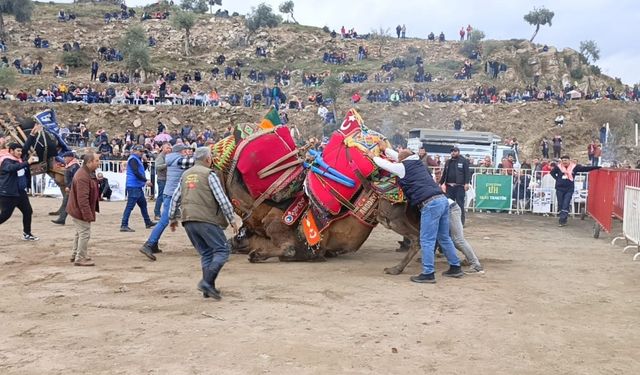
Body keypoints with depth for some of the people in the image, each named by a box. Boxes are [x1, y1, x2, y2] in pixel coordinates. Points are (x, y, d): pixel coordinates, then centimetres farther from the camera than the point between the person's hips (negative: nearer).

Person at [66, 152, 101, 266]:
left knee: (80, 232, 22)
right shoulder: (83, 177, -27)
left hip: (77, 209, 11)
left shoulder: (89, 173, 8)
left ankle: (75, 254, 36)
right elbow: (82, 199, -29)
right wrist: (88, 215, -27)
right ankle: (80, 258, 7)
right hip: (81, 210, -11)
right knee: (85, 233, -3)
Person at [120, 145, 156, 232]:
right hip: (133, 186, -11)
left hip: (138, 186, 11)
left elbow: (141, 171, 20)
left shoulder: (137, 159, 18)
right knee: (130, 206, -10)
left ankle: (148, 222, 30)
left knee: (143, 204, 19)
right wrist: (145, 181, -20)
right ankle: (124, 225, -9)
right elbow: (136, 172, -22)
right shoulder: (133, 159, -12)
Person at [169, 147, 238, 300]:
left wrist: (173, 218, 29)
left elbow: (175, 199, 19)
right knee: (222, 250, -2)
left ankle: (208, 288, 8)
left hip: (188, 220, 7)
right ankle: (207, 281, -17)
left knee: (206, 253, 14)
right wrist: (231, 219, -1)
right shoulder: (209, 174, -2)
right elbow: (222, 199, -7)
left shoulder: (185, 175, 18)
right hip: (206, 219, -7)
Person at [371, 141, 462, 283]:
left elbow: (386, 164, 15)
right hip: (442, 200, 8)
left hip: (430, 204, -8)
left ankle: (428, 274, -3)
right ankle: (455, 267, 23)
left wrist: (374, 157, 34)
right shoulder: (416, 163, 22)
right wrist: (386, 149, 52)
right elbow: (402, 157, 40)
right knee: (444, 238, 17)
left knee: (427, 241, -4)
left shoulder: (403, 167, 1)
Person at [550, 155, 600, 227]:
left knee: (566, 205, -9)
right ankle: (563, 220, 17)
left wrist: (597, 167, -7)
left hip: (569, 189, -1)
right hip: (559, 189, 1)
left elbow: (585, 169, -2)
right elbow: (552, 172, 16)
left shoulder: (574, 167, -2)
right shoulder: (558, 167, -1)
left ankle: (562, 220, -9)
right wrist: (557, 179, 2)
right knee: (560, 205, 5)